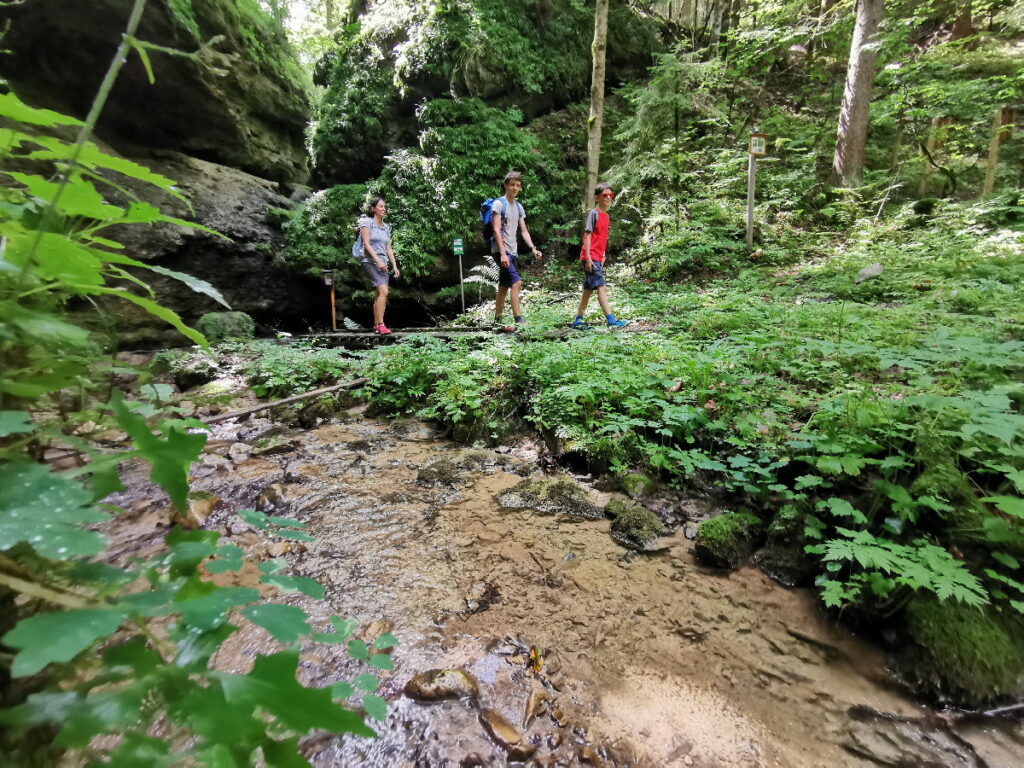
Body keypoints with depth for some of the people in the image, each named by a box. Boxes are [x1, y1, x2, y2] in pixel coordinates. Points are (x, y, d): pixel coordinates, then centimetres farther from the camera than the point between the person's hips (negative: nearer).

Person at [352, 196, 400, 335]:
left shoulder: (386, 227, 18)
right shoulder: (367, 222, -1)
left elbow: (388, 248, 17)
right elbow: (366, 244, -10)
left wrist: (394, 265, 8)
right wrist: (378, 260, -19)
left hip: (382, 263, 7)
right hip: (370, 261, -7)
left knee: (379, 294, 4)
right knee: (383, 292, -20)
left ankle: (376, 325, 7)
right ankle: (380, 324, -20)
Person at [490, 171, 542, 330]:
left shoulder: (519, 207, 17)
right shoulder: (499, 204, -4)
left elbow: (524, 231, 15)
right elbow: (497, 230, -13)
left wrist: (533, 248, 0)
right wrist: (503, 253, -22)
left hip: (512, 252, 8)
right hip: (501, 251, -8)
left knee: (503, 288, 10)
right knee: (516, 282, -21)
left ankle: (497, 322, 17)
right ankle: (518, 320, -22)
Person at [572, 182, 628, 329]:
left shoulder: (606, 216, 16)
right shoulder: (594, 213, -7)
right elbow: (587, 235, -12)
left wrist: (602, 257, 17)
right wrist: (588, 258, -17)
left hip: (597, 258, 9)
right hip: (590, 258, -9)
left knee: (588, 290, 9)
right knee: (601, 287, -13)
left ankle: (578, 320, 15)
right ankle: (611, 320, -16)